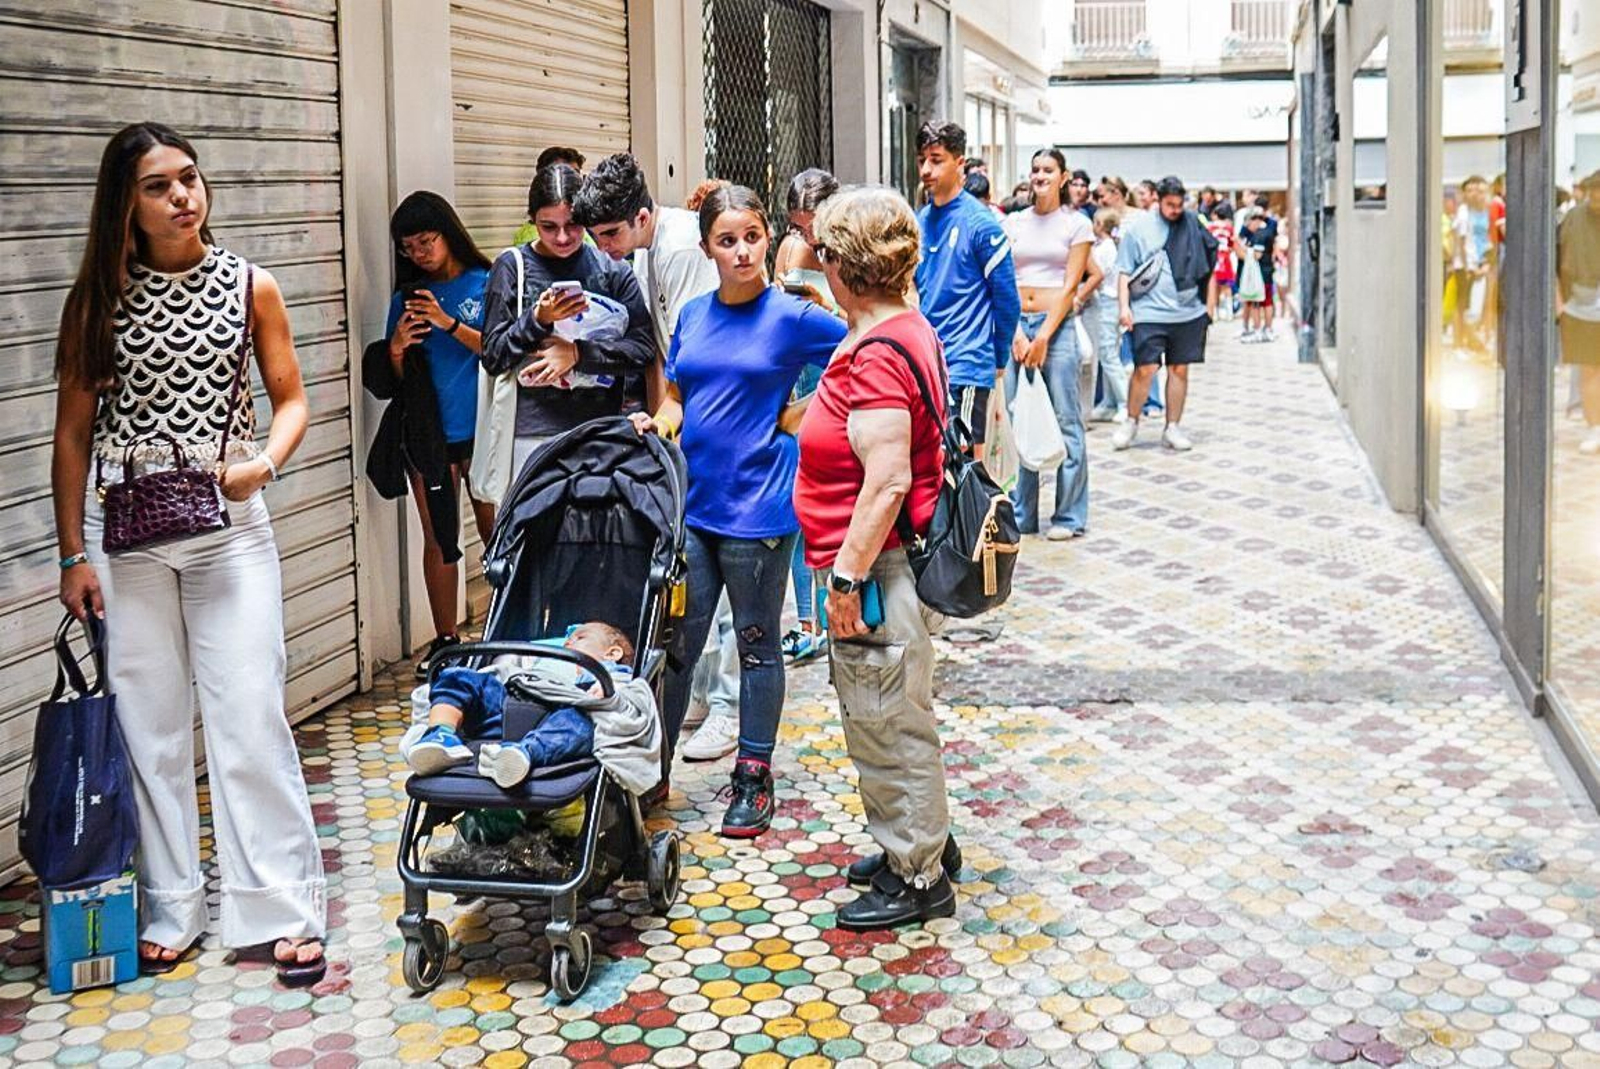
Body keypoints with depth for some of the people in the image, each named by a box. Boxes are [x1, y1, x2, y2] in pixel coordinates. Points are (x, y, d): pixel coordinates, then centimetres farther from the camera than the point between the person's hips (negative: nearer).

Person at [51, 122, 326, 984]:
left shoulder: (250, 288, 1)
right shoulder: (96, 299, 0)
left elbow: (291, 399, 8)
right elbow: (73, 433, 3)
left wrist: (263, 463, -13)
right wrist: (72, 555, -1)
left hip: (228, 526, 0)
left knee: (250, 717, -2)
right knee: (149, 723, 6)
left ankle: (281, 910, 6)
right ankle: (168, 911, 18)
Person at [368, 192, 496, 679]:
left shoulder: (485, 283, 3)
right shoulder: (407, 297, 12)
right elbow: (394, 380, 14)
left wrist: (449, 323, -15)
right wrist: (396, 349, -7)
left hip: (480, 429, -3)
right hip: (427, 432, 3)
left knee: (494, 530, -2)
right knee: (438, 539, 5)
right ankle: (445, 640, 10)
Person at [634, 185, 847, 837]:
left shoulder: (791, 316, -7)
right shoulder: (692, 315, 8)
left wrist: (798, 415, -7)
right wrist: (659, 421, -5)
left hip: (757, 507, -4)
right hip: (691, 501, 4)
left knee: (757, 643, 8)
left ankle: (754, 777, 19)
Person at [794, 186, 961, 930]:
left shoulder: (876, 354, -23)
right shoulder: (908, 328, 10)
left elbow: (888, 481, -28)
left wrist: (848, 577, -23)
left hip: (878, 570, -11)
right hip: (894, 563, 11)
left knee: (886, 727, 3)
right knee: (895, 719, 23)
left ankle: (916, 877, 16)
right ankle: (925, 844, 37)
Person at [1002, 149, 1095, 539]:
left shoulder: (1077, 224, 2)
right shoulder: (1014, 223, 10)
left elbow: (1070, 286, -4)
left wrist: (1043, 336, -12)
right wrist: (1017, 333, -8)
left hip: (1058, 325, -3)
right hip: (1017, 325, 3)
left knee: (1065, 420, -1)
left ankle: (1069, 516, 7)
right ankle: (1020, 513, 12)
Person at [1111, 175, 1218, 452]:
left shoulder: (1195, 225, 6)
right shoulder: (1138, 227, 1)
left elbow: (1209, 269, 11)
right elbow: (1125, 271, 2)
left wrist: (1210, 307, 8)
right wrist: (1124, 306, -7)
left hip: (1189, 313, 3)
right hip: (1149, 313, -3)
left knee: (1179, 369, 7)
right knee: (1145, 369, -8)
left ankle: (1172, 428, 16)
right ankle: (1131, 422, 11)